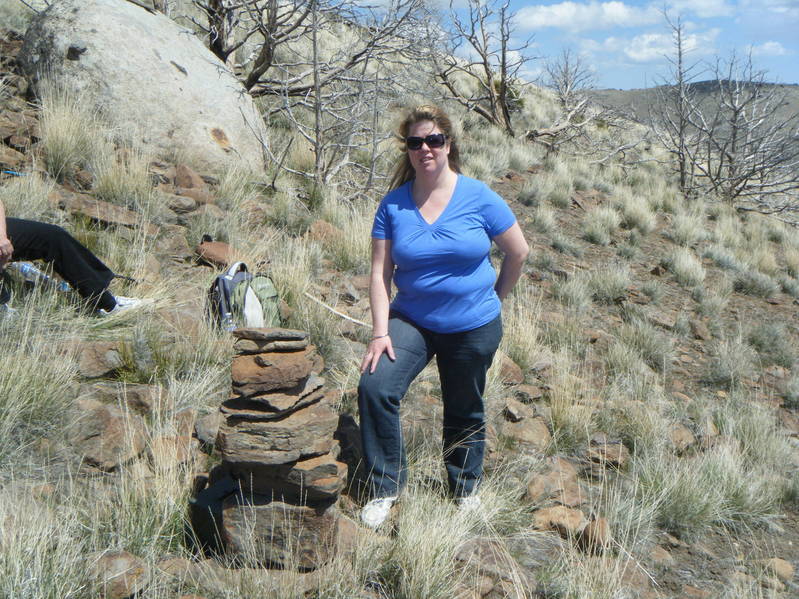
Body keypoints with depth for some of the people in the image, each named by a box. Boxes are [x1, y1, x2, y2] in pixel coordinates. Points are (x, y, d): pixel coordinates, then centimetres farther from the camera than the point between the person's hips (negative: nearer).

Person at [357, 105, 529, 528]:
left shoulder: (478, 198, -9)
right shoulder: (393, 205, -5)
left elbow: (518, 252, 2)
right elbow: (380, 272, -7)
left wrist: (494, 297, 7)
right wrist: (380, 331, -16)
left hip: (474, 327, 0)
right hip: (411, 321, 1)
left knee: (465, 414, 13)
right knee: (374, 387, -20)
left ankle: (466, 491, 39)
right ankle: (384, 488, -2)